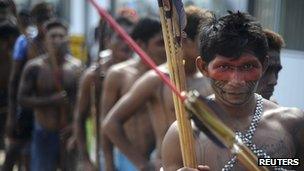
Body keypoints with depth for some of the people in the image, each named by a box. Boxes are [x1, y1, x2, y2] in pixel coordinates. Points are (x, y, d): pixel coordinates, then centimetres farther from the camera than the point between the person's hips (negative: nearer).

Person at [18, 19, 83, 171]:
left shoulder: (77, 66, -2)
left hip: (71, 133, 2)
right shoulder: (34, 67, -6)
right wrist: (50, 100, -22)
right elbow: (22, 98, -8)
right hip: (44, 134, -1)